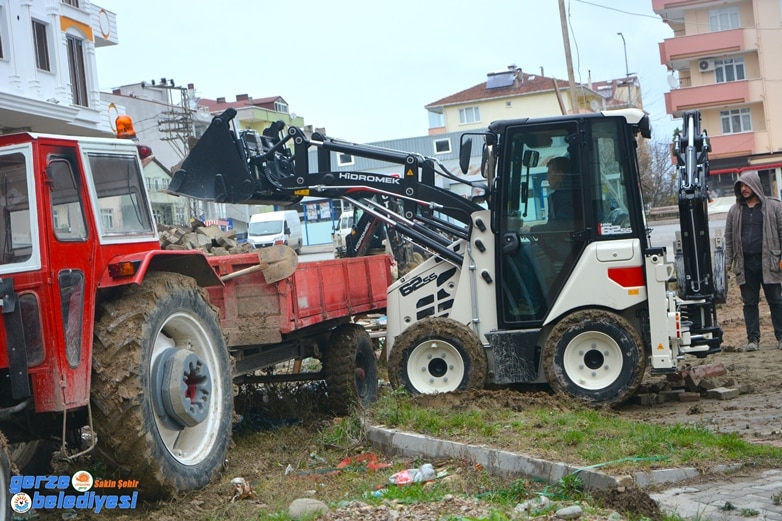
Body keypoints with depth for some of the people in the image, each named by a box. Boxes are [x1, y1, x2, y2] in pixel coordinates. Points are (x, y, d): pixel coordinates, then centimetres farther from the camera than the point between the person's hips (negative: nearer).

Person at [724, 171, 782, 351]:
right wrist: (728, 261, 7)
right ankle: (753, 339, 8)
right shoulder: (734, 211, 12)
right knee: (750, 303, 5)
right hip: (745, 265, 3)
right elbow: (729, 238, 14)